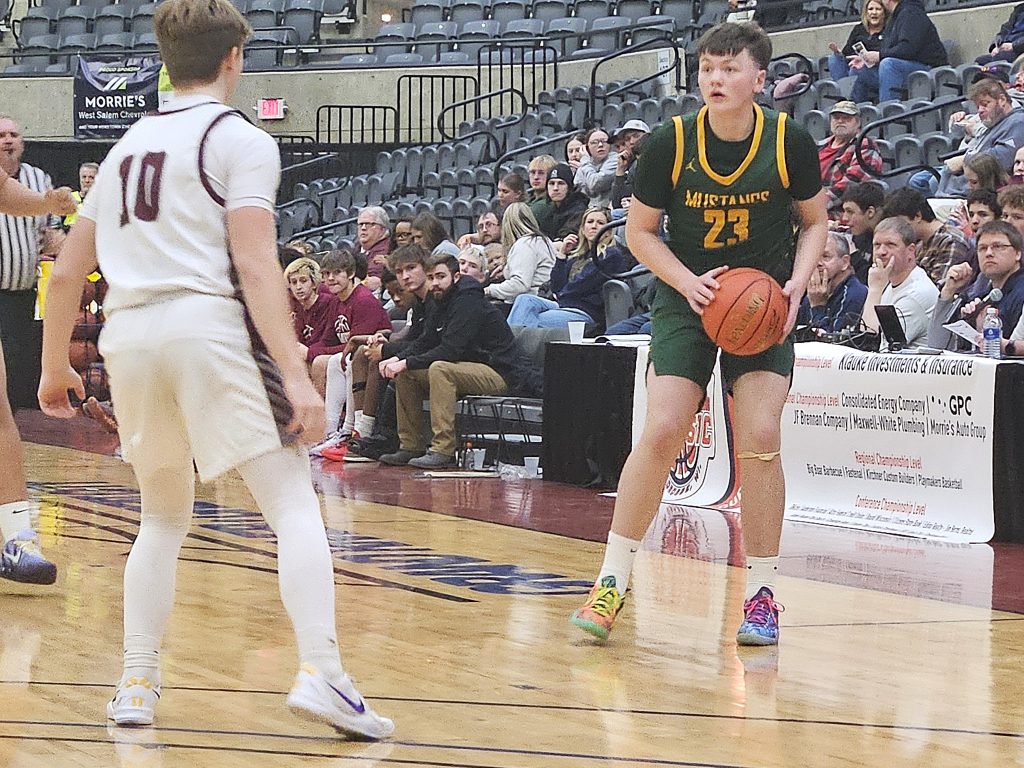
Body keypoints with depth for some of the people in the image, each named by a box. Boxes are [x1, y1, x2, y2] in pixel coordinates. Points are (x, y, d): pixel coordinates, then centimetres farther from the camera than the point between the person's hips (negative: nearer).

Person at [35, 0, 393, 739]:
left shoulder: (129, 144, 21)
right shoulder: (240, 139, 2)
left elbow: (67, 272, 22)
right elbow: (255, 266, -10)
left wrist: (55, 366, 33)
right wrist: (295, 375, -14)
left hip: (128, 334, 6)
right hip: (208, 324, -6)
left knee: (165, 519, 21)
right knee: (295, 505, -6)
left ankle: (137, 686, 13)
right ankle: (321, 674, -21)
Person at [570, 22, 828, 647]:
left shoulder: (791, 142, -11)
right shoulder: (671, 143, -13)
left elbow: (815, 221, 4)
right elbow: (640, 230, -1)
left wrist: (797, 284, -13)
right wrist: (690, 283, -17)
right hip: (687, 298, 0)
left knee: (760, 439, -11)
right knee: (662, 432, -12)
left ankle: (763, 594, 2)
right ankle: (612, 582, 0)